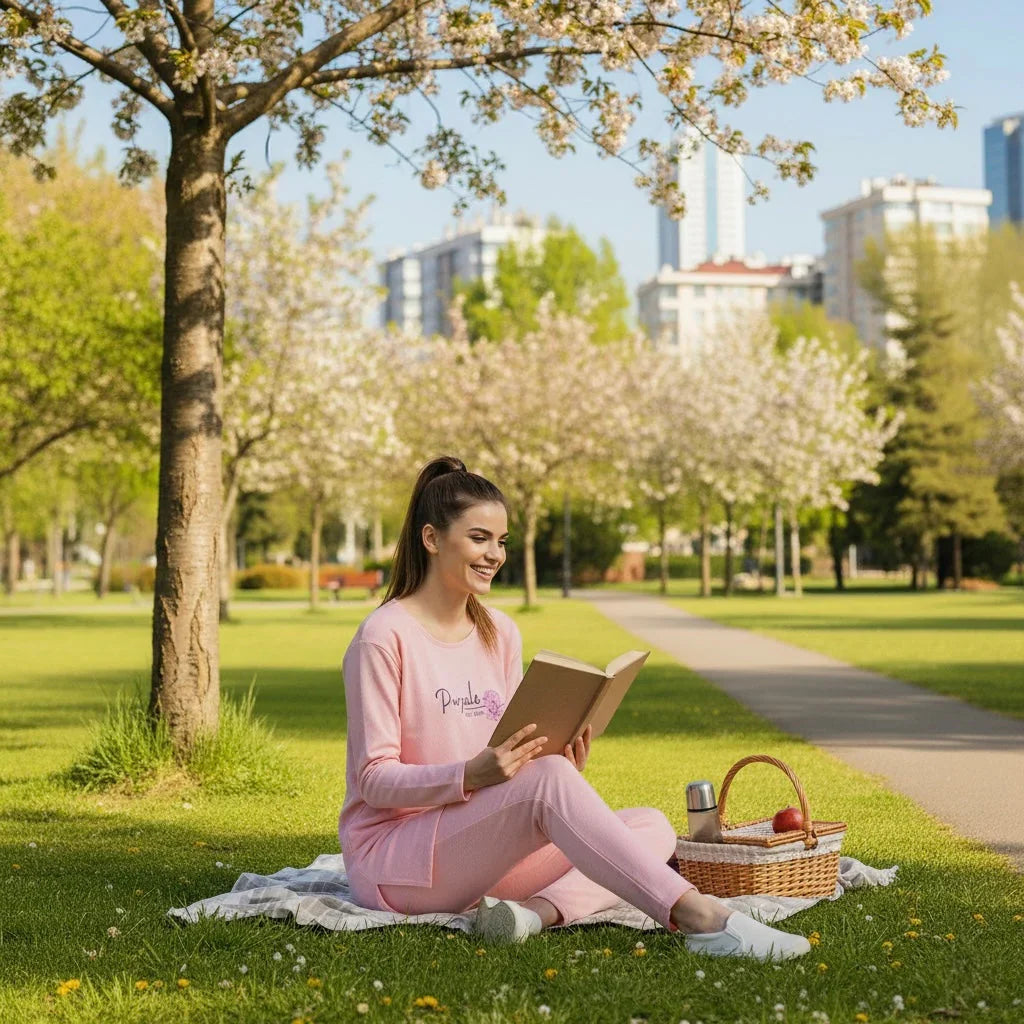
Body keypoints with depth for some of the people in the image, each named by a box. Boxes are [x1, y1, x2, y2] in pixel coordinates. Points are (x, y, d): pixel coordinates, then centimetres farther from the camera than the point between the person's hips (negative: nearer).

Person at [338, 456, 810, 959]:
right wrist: (470, 776, -30)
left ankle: (537, 910, -34)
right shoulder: (385, 636, -10)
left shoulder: (500, 634, 12)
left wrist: (565, 768, -10)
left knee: (651, 827, -7)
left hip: (480, 851, 8)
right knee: (547, 778, -32)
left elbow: (510, 752, 14)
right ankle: (698, 918, -38)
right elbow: (373, 779, -13)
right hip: (388, 856, -8)